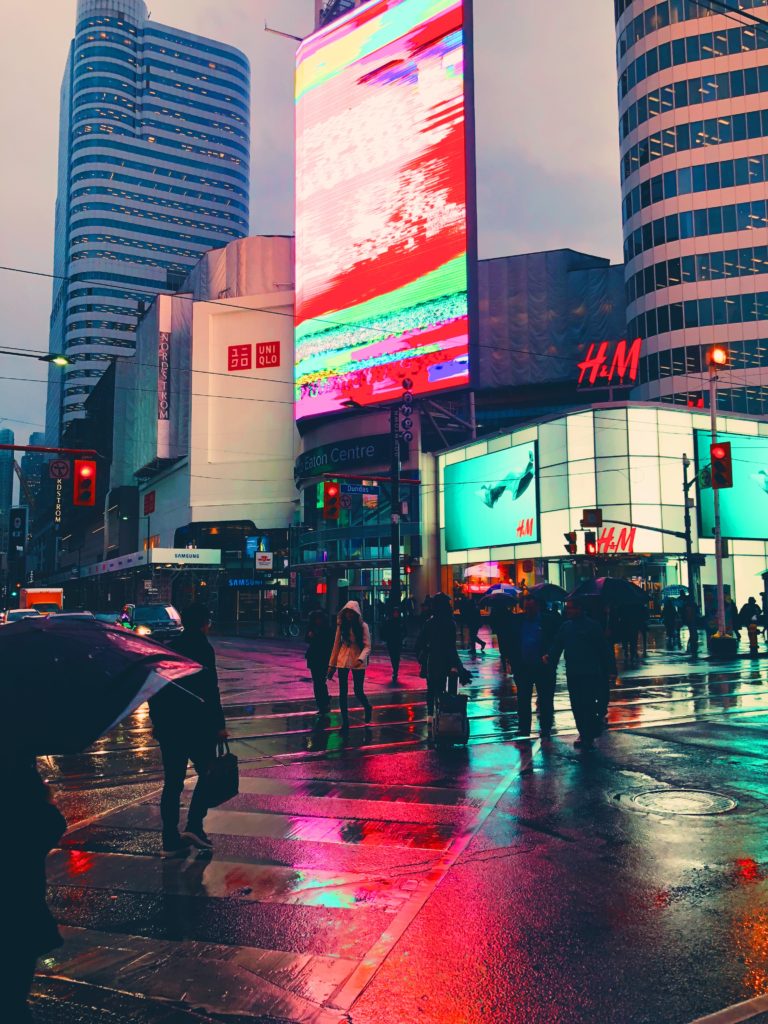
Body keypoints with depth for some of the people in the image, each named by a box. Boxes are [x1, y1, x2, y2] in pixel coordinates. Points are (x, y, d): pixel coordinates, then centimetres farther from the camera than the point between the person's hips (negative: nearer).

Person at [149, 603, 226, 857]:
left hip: (167, 727, 6)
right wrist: (219, 724, -10)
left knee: (172, 783, 10)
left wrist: (156, 721, 22)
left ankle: (170, 841, 12)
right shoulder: (202, 649, -10)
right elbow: (210, 690, -14)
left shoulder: (168, 649, 9)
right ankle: (194, 826, 0)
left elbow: (155, 689, 14)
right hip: (196, 724, -6)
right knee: (208, 774, 11)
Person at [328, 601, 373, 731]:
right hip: (343, 661, 3)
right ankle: (345, 723, 12)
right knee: (343, 692, 1)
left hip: (358, 663, -2)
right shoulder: (341, 625, 2)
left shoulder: (363, 626, -6)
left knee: (358, 692, 3)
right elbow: (336, 645, 6)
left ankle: (368, 708, 36)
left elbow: (367, 646, -9)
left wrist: (361, 659, -27)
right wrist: (331, 665, 7)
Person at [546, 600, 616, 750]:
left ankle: (589, 737, 5)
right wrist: (549, 656, -11)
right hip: (572, 673, 6)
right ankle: (583, 734, 23)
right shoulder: (565, 626, 10)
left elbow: (604, 648, -6)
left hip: (590, 674, -6)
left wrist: (611, 670, -9)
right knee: (576, 706, 10)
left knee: (588, 705, -8)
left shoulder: (592, 625, -6)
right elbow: (557, 645, 8)